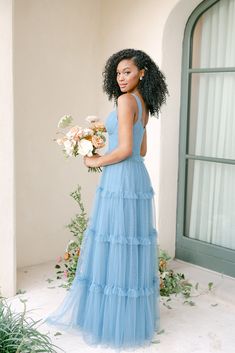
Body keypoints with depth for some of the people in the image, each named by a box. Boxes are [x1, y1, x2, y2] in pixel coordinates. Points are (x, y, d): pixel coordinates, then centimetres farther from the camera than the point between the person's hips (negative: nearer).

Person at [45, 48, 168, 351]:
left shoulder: (125, 100, -12)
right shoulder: (143, 104, 15)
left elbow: (126, 149, -19)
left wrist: (96, 162, -5)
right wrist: (106, 155, 18)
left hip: (120, 179, -9)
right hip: (138, 178, 9)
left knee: (113, 247, 0)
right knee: (133, 245, 13)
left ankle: (113, 323, 11)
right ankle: (136, 315, 25)